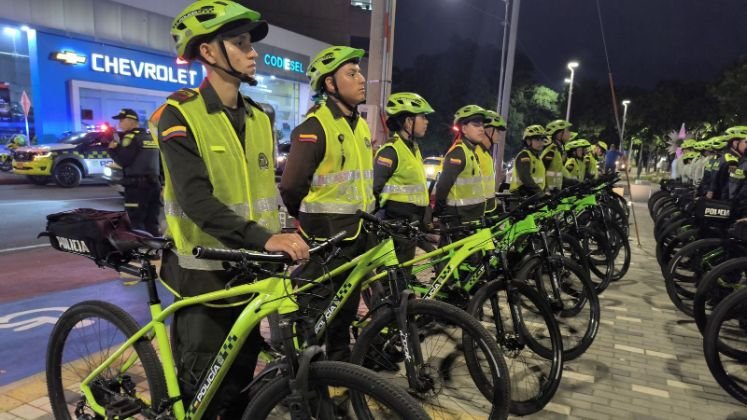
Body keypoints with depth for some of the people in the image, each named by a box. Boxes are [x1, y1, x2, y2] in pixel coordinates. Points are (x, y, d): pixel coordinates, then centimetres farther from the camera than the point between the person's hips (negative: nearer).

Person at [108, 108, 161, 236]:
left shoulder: (131, 137, -6)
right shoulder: (152, 138, 18)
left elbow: (123, 160, -16)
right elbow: (160, 163, 19)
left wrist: (112, 148, 2)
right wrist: (161, 184, 22)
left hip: (136, 186, -8)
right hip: (154, 184, 8)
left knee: (136, 223, -6)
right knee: (152, 222, 12)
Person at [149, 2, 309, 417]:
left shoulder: (259, 117, 8)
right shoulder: (180, 115, -12)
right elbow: (196, 199, -24)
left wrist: (281, 238, 6)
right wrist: (263, 238, -35)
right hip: (203, 275, -5)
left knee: (243, 384, 19)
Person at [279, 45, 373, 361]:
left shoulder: (361, 126, 13)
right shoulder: (315, 126, -15)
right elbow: (290, 186, -20)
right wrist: (311, 220, -4)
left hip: (358, 237, 8)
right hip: (326, 240, -8)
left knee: (345, 314, 19)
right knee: (317, 319, 3)